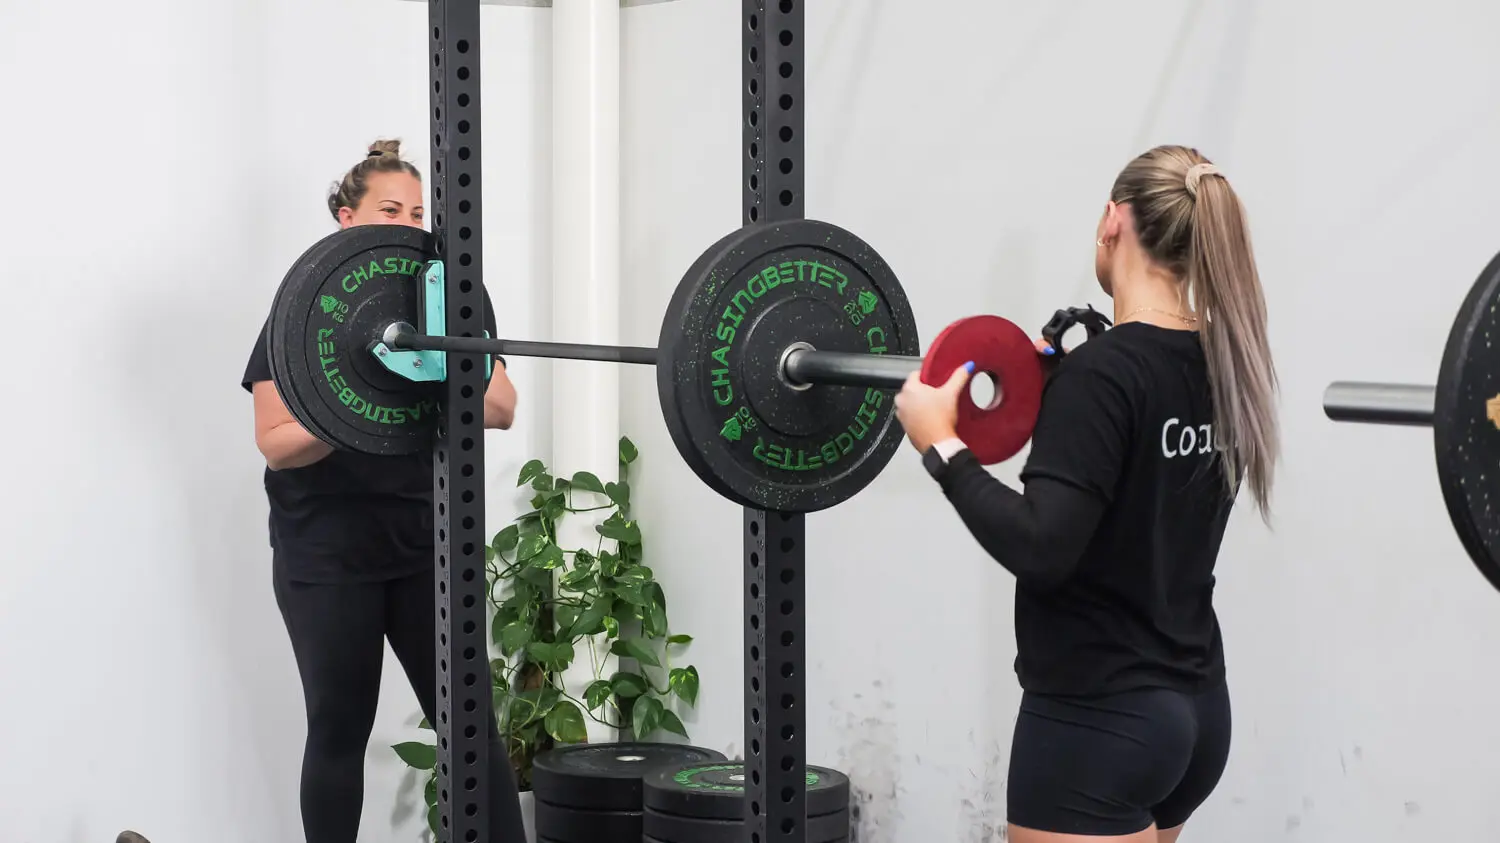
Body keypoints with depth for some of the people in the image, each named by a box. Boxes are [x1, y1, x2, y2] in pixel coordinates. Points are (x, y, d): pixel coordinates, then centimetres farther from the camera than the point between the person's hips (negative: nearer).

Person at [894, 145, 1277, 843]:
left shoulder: (1103, 371, -19)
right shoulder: (1219, 366, 6)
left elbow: (1040, 548, -27)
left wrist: (940, 445, -18)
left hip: (1097, 720, -9)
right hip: (1192, 707, 9)